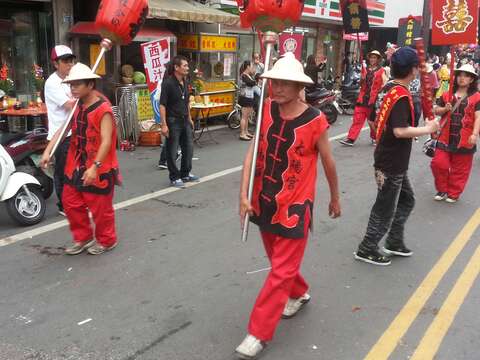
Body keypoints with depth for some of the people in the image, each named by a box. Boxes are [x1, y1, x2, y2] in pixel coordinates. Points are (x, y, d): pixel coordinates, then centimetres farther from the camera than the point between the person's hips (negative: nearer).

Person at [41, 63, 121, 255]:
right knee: (71, 203, 15)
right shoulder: (78, 106, 6)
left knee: (100, 208, 6)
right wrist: (47, 151, -3)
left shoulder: (103, 109, -19)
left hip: (98, 169, -8)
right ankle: (83, 238, 33)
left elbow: (106, 141, -25)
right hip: (76, 166, 8)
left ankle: (106, 241, 28)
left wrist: (95, 167, -32)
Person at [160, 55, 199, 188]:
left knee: (188, 148, 14)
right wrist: (164, 124, -21)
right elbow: (162, 105, -17)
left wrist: (190, 118, 19)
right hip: (173, 121, -8)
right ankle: (174, 178, 13)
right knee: (172, 151, 2)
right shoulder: (168, 83, -14)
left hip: (185, 120, 8)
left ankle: (185, 174, 29)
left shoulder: (185, 82, 8)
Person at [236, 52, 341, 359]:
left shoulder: (315, 121, -16)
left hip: (295, 205, -5)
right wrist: (244, 194, -12)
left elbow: (328, 162, -3)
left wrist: (335, 198, 9)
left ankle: (259, 332, 12)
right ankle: (299, 293, 51)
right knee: (279, 260, 23)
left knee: (282, 270, 1)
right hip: (264, 200, 5)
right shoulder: (267, 110, -4)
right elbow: (253, 152, -6)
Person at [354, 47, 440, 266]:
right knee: (385, 209, 3)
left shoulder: (390, 89, 7)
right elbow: (400, 130, -29)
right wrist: (428, 129, -16)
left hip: (394, 161, 10)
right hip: (391, 165, -10)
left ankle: (394, 242, 33)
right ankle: (367, 249, 15)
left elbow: (377, 120, 16)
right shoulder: (402, 96, -21)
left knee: (406, 200, 22)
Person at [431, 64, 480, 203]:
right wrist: (444, 109, -10)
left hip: (465, 138, -2)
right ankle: (442, 189, 23)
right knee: (439, 163, 1)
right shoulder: (447, 94, 7)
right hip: (446, 136, 3)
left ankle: (453, 193, 24)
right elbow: (436, 110, 11)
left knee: (460, 168, 7)